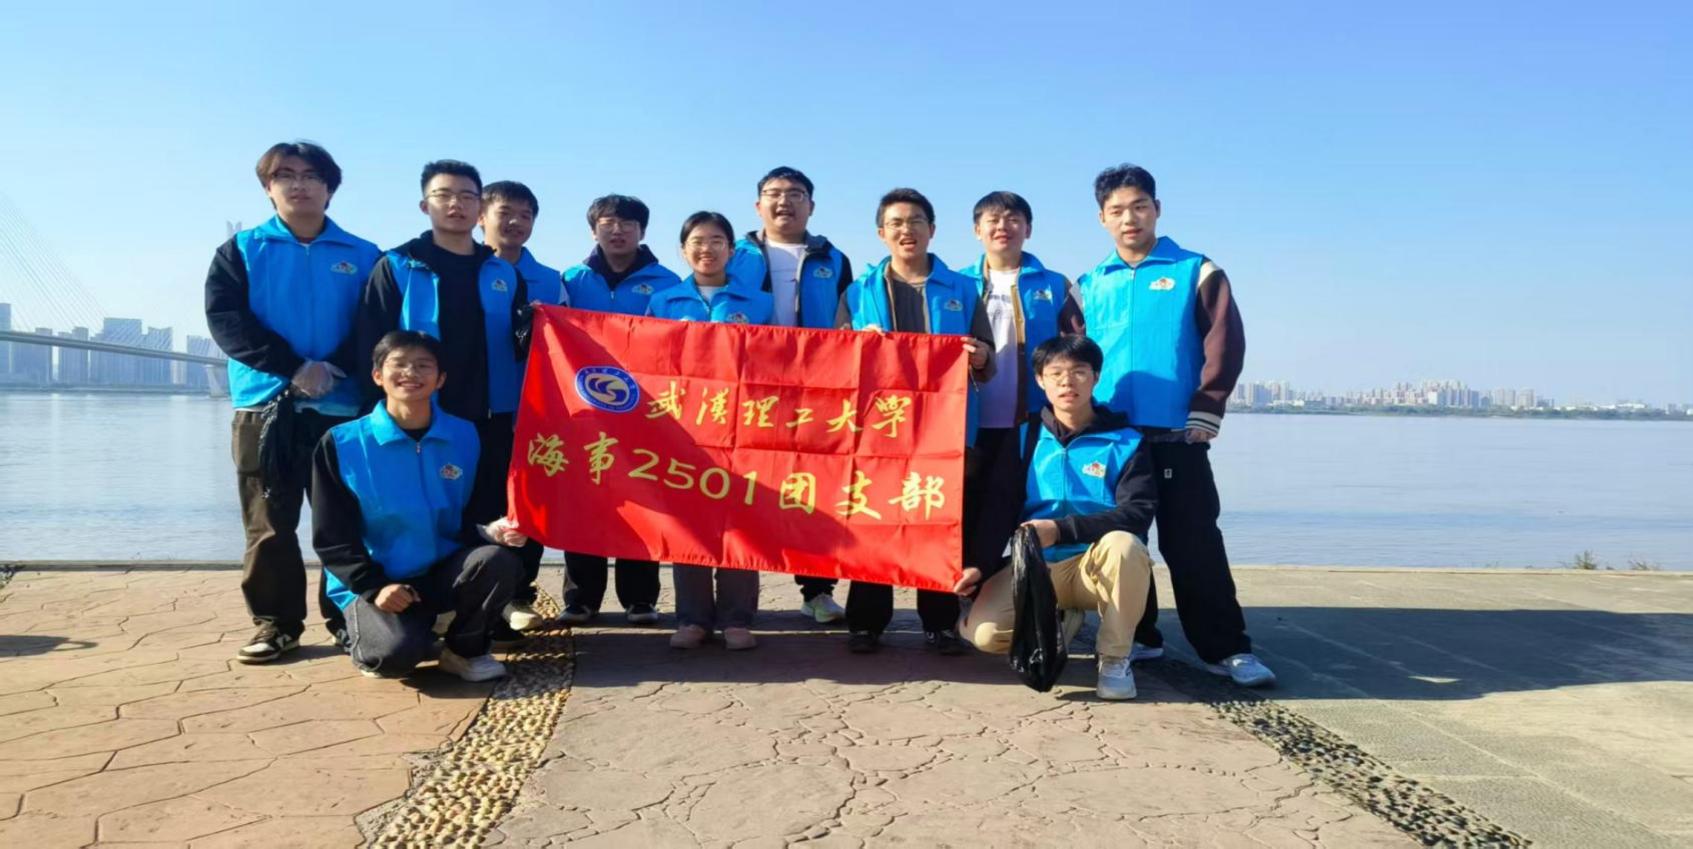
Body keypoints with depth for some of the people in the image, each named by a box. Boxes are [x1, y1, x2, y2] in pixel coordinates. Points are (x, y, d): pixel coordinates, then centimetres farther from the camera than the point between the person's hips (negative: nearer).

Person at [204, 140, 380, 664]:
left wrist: (333, 370, -17)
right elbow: (226, 320, -5)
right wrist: (294, 367, -16)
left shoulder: (364, 257, 8)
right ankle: (275, 624, 13)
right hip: (265, 406, 0)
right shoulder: (241, 251, 8)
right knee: (269, 527, 3)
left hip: (342, 409, 0)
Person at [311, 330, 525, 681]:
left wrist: (493, 531, -20)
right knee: (397, 652, -31)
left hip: (444, 572, 3)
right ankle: (367, 639, 9)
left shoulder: (464, 436, 1)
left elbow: (469, 520, 3)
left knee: (499, 560, -29)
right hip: (376, 582, -2)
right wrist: (374, 587, -17)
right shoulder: (341, 444, -6)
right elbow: (331, 538, -5)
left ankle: (465, 649, -1)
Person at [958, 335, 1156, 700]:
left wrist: (1060, 530, -25)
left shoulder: (1125, 441, -4)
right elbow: (998, 507, 0)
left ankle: (1114, 658, -12)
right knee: (984, 632, -22)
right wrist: (979, 564, -15)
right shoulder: (1026, 436, 3)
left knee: (1124, 545, -37)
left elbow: (1138, 513, -16)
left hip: (1099, 566, -2)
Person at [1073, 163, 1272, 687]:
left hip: (1176, 438, -3)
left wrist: (1203, 418, -9)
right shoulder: (1089, 286, 13)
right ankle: (1137, 637, 21)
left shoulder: (1196, 272, 4)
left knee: (1192, 543, -3)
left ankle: (1225, 648, 5)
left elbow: (1224, 347, -3)